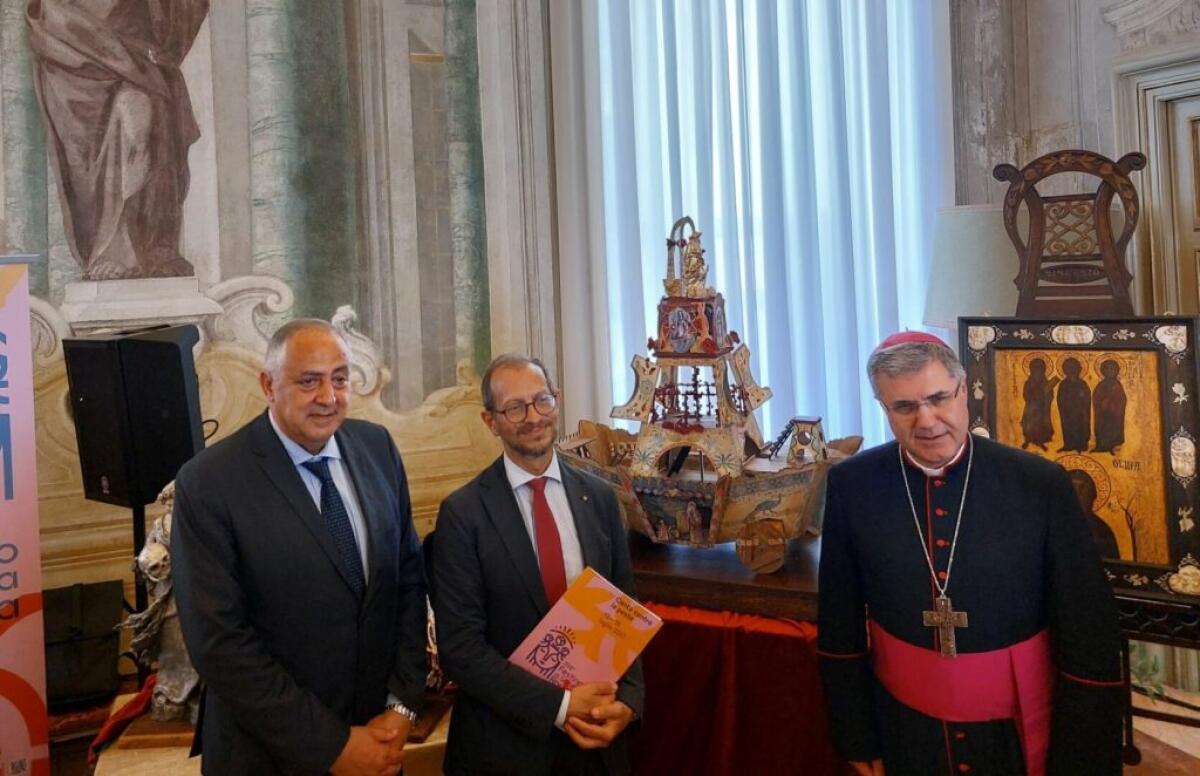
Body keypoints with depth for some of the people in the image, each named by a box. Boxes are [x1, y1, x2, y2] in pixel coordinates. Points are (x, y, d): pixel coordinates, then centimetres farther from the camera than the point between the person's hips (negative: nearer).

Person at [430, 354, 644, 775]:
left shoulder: (599, 498, 2)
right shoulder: (463, 513, -11)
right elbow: (459, 646, -13)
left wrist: (627, 698, -8)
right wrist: (558, 705, -18)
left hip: (597, 736, 4)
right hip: (505, 741, -3)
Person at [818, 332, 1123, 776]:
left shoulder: (1041, 485, -12)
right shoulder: (852, 485, -9)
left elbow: (1089, 640, -8)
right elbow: (840, 627, 0)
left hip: (1023, 737, -1)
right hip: (906, 735, 1)